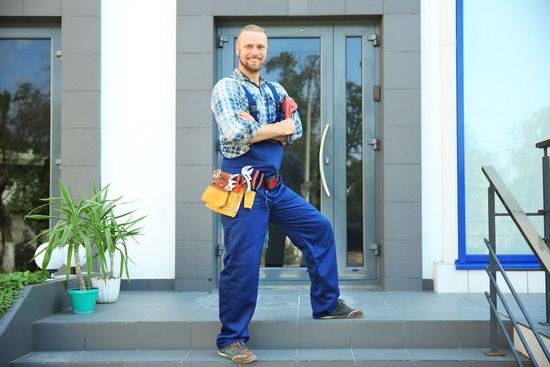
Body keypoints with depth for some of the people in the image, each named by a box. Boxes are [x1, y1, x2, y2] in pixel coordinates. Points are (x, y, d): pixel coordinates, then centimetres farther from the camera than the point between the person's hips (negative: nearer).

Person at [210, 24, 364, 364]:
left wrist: (256, 128, -16)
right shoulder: (226, 88, -6)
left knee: (319, 228, 12)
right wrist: (275, 128, -9)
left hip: (275, 186, 7)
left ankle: (327, 303, 27)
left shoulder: (276, 90, 14)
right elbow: (236, 133, -22)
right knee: (243, 260, -7)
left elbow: (295, 129, 0)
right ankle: (232, 339, 7)